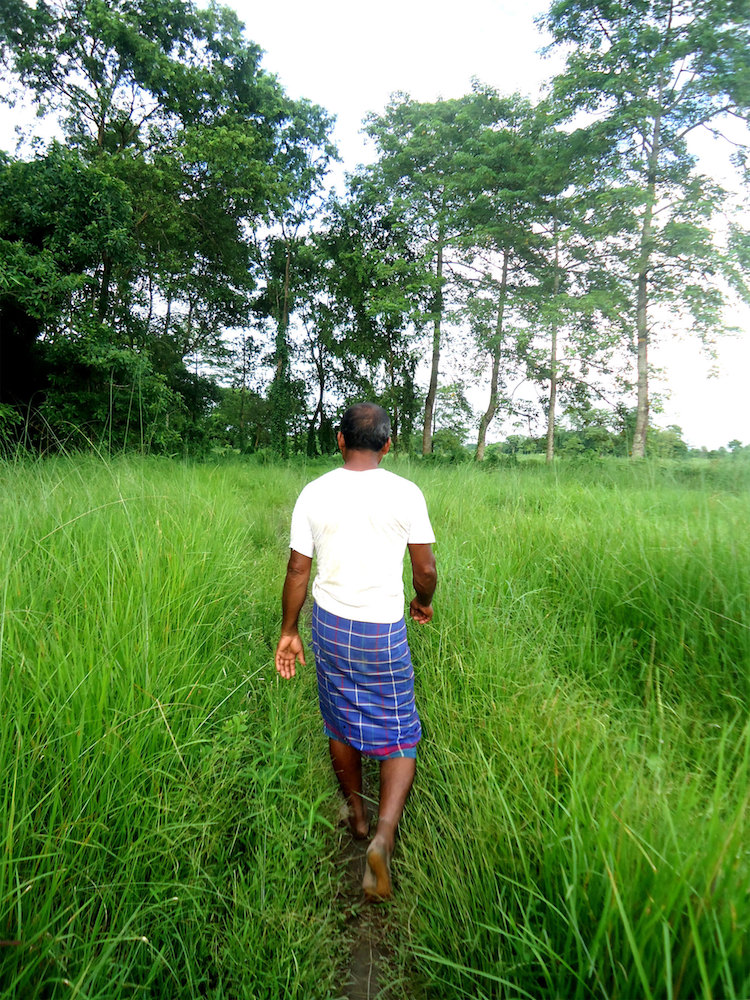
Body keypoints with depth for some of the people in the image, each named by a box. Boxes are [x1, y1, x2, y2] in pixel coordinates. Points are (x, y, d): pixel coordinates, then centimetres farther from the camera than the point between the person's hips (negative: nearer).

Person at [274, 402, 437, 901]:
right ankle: (384, 833, -3)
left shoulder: (314, 494, -5)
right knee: (399, 737, 12)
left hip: (330, 625, 3)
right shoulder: (405, 493, -10)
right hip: (384, 633, -3)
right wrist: (424, 602, 16)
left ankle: (358, 817, 40)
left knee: (341, 725, 22)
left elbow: (298, 570, -1)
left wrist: (289, 630, 10)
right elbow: (426, 568, -5)